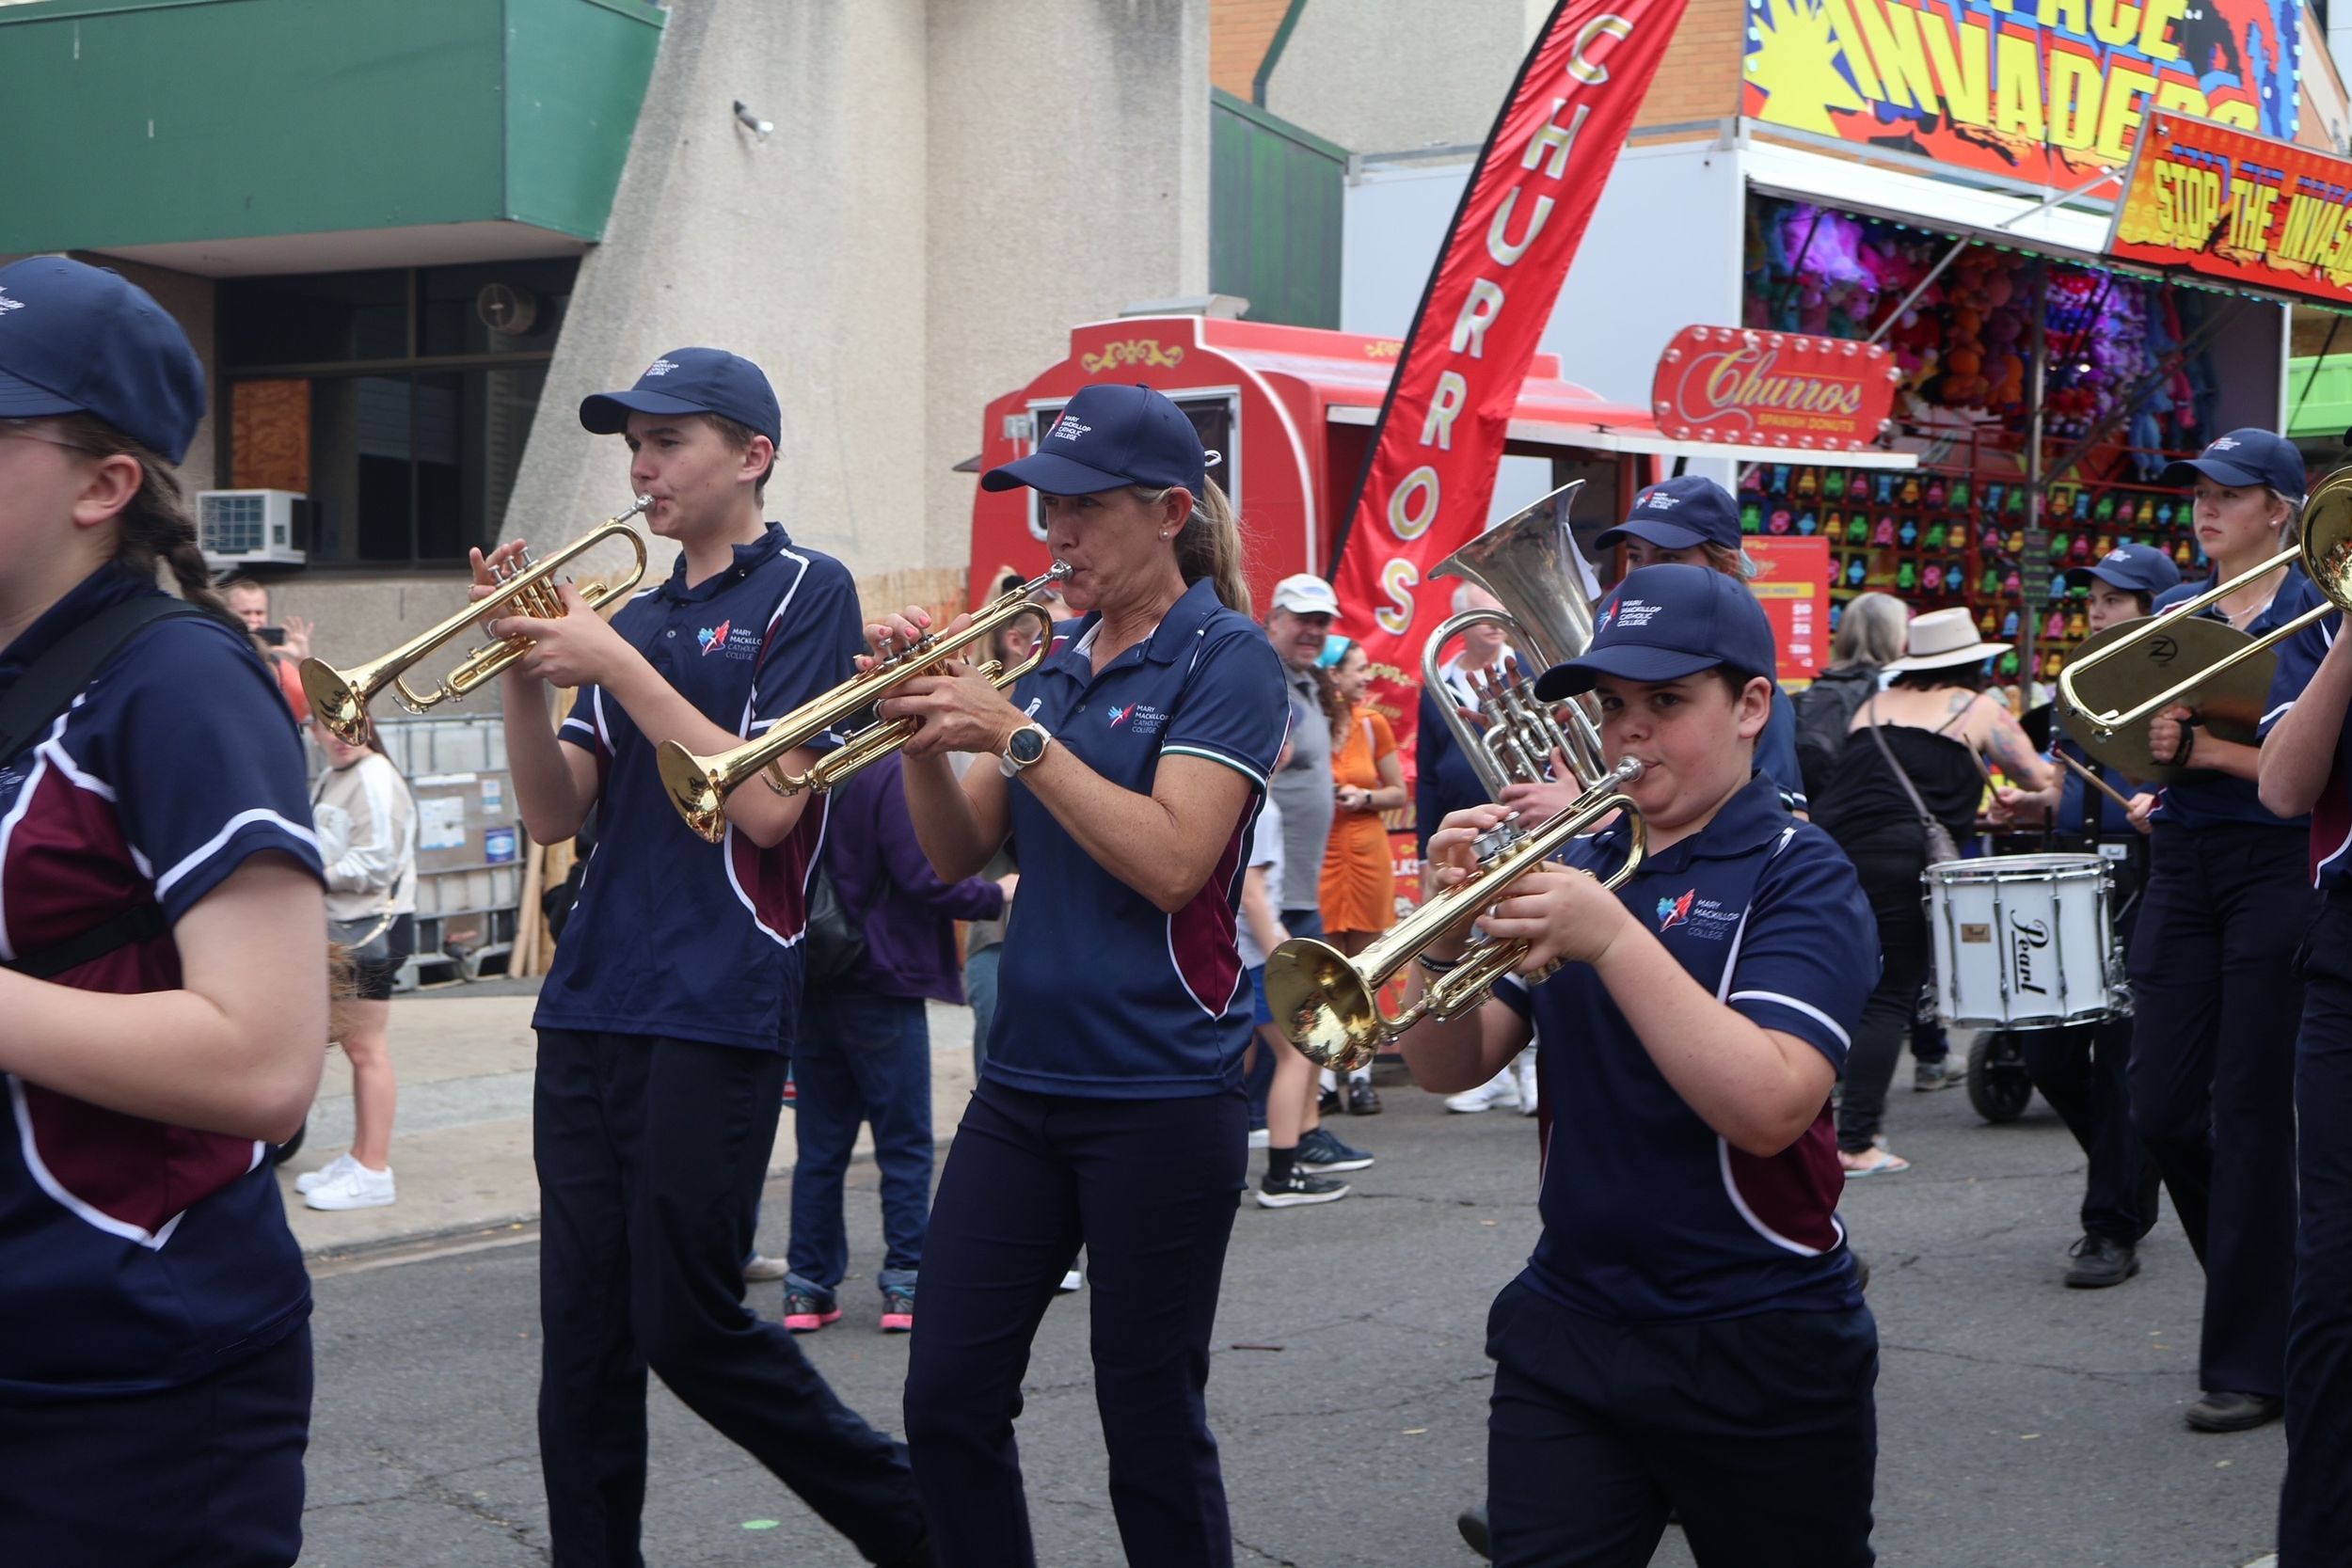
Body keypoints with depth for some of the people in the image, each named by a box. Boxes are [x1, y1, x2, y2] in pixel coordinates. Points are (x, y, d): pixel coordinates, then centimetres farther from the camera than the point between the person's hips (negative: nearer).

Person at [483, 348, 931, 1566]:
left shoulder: (803, 594, -3)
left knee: (687, 1326, -4)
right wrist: (525, 669, -3)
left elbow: (767, 802, -14)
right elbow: (554, 814, 11)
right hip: (590, 1007, 7)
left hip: (716, 1011, -6)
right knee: (582, 1336, 5)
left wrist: (614, 667, -14)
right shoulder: (635, 620, 17)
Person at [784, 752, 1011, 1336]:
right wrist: (996, 895, -4)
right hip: (882, 983, -6)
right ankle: (907, 1285, 2)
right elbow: (922, 878, -19)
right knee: (905, 1145, 2)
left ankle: (808, 1287, 12)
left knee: (820, 1145, 11)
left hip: (809, 988, 7)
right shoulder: (892, 773, -14)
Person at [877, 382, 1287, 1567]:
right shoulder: (1058, 662, 13)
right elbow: (957, 854, 10)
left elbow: (1169, 862, -19)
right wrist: (924, 732, -6)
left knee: (1152, 1423, 3)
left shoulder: (1224, 659, -6)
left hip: (1160, 1098, -6)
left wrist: (1017, 736, -20)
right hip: (1023, 1082, 7)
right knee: (949, 1401, 5)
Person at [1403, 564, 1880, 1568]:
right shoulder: (1576, 860, 7)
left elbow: (1767, 1107, -24)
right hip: (1567, 1328, 4)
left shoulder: (1799, 877, -9)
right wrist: (1446, 938, -16)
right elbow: (1448, 1068, 3)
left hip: (1760, 1350, -4)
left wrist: (1612, 937, -30)